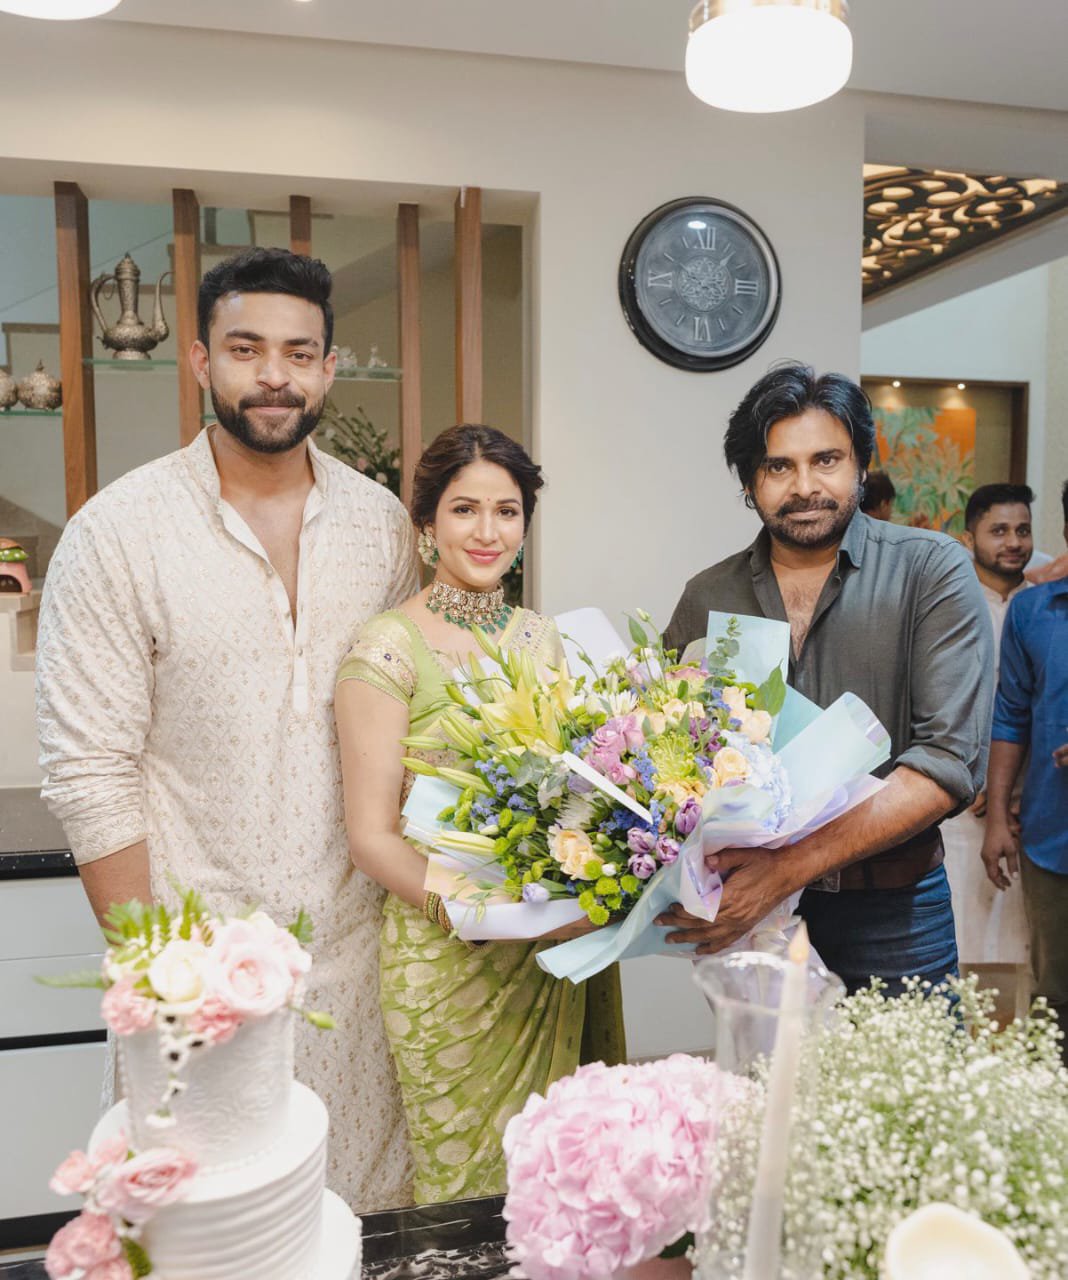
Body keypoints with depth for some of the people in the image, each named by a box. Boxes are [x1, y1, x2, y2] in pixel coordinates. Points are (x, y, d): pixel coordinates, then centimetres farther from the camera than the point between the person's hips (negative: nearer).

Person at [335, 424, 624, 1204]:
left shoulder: (542, 637, 6)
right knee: (466, 1185, 11)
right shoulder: (388, 649, -10)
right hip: (449, 957, -5)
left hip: (558, 948, 5)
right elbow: (373, 836, -11)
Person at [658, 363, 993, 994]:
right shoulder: (706, 599, 1)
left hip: (890, 915, -2)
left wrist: (788, 867, -26)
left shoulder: (933, 571, -8)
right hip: (749, 913, 3)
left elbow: (952, 759, -17)